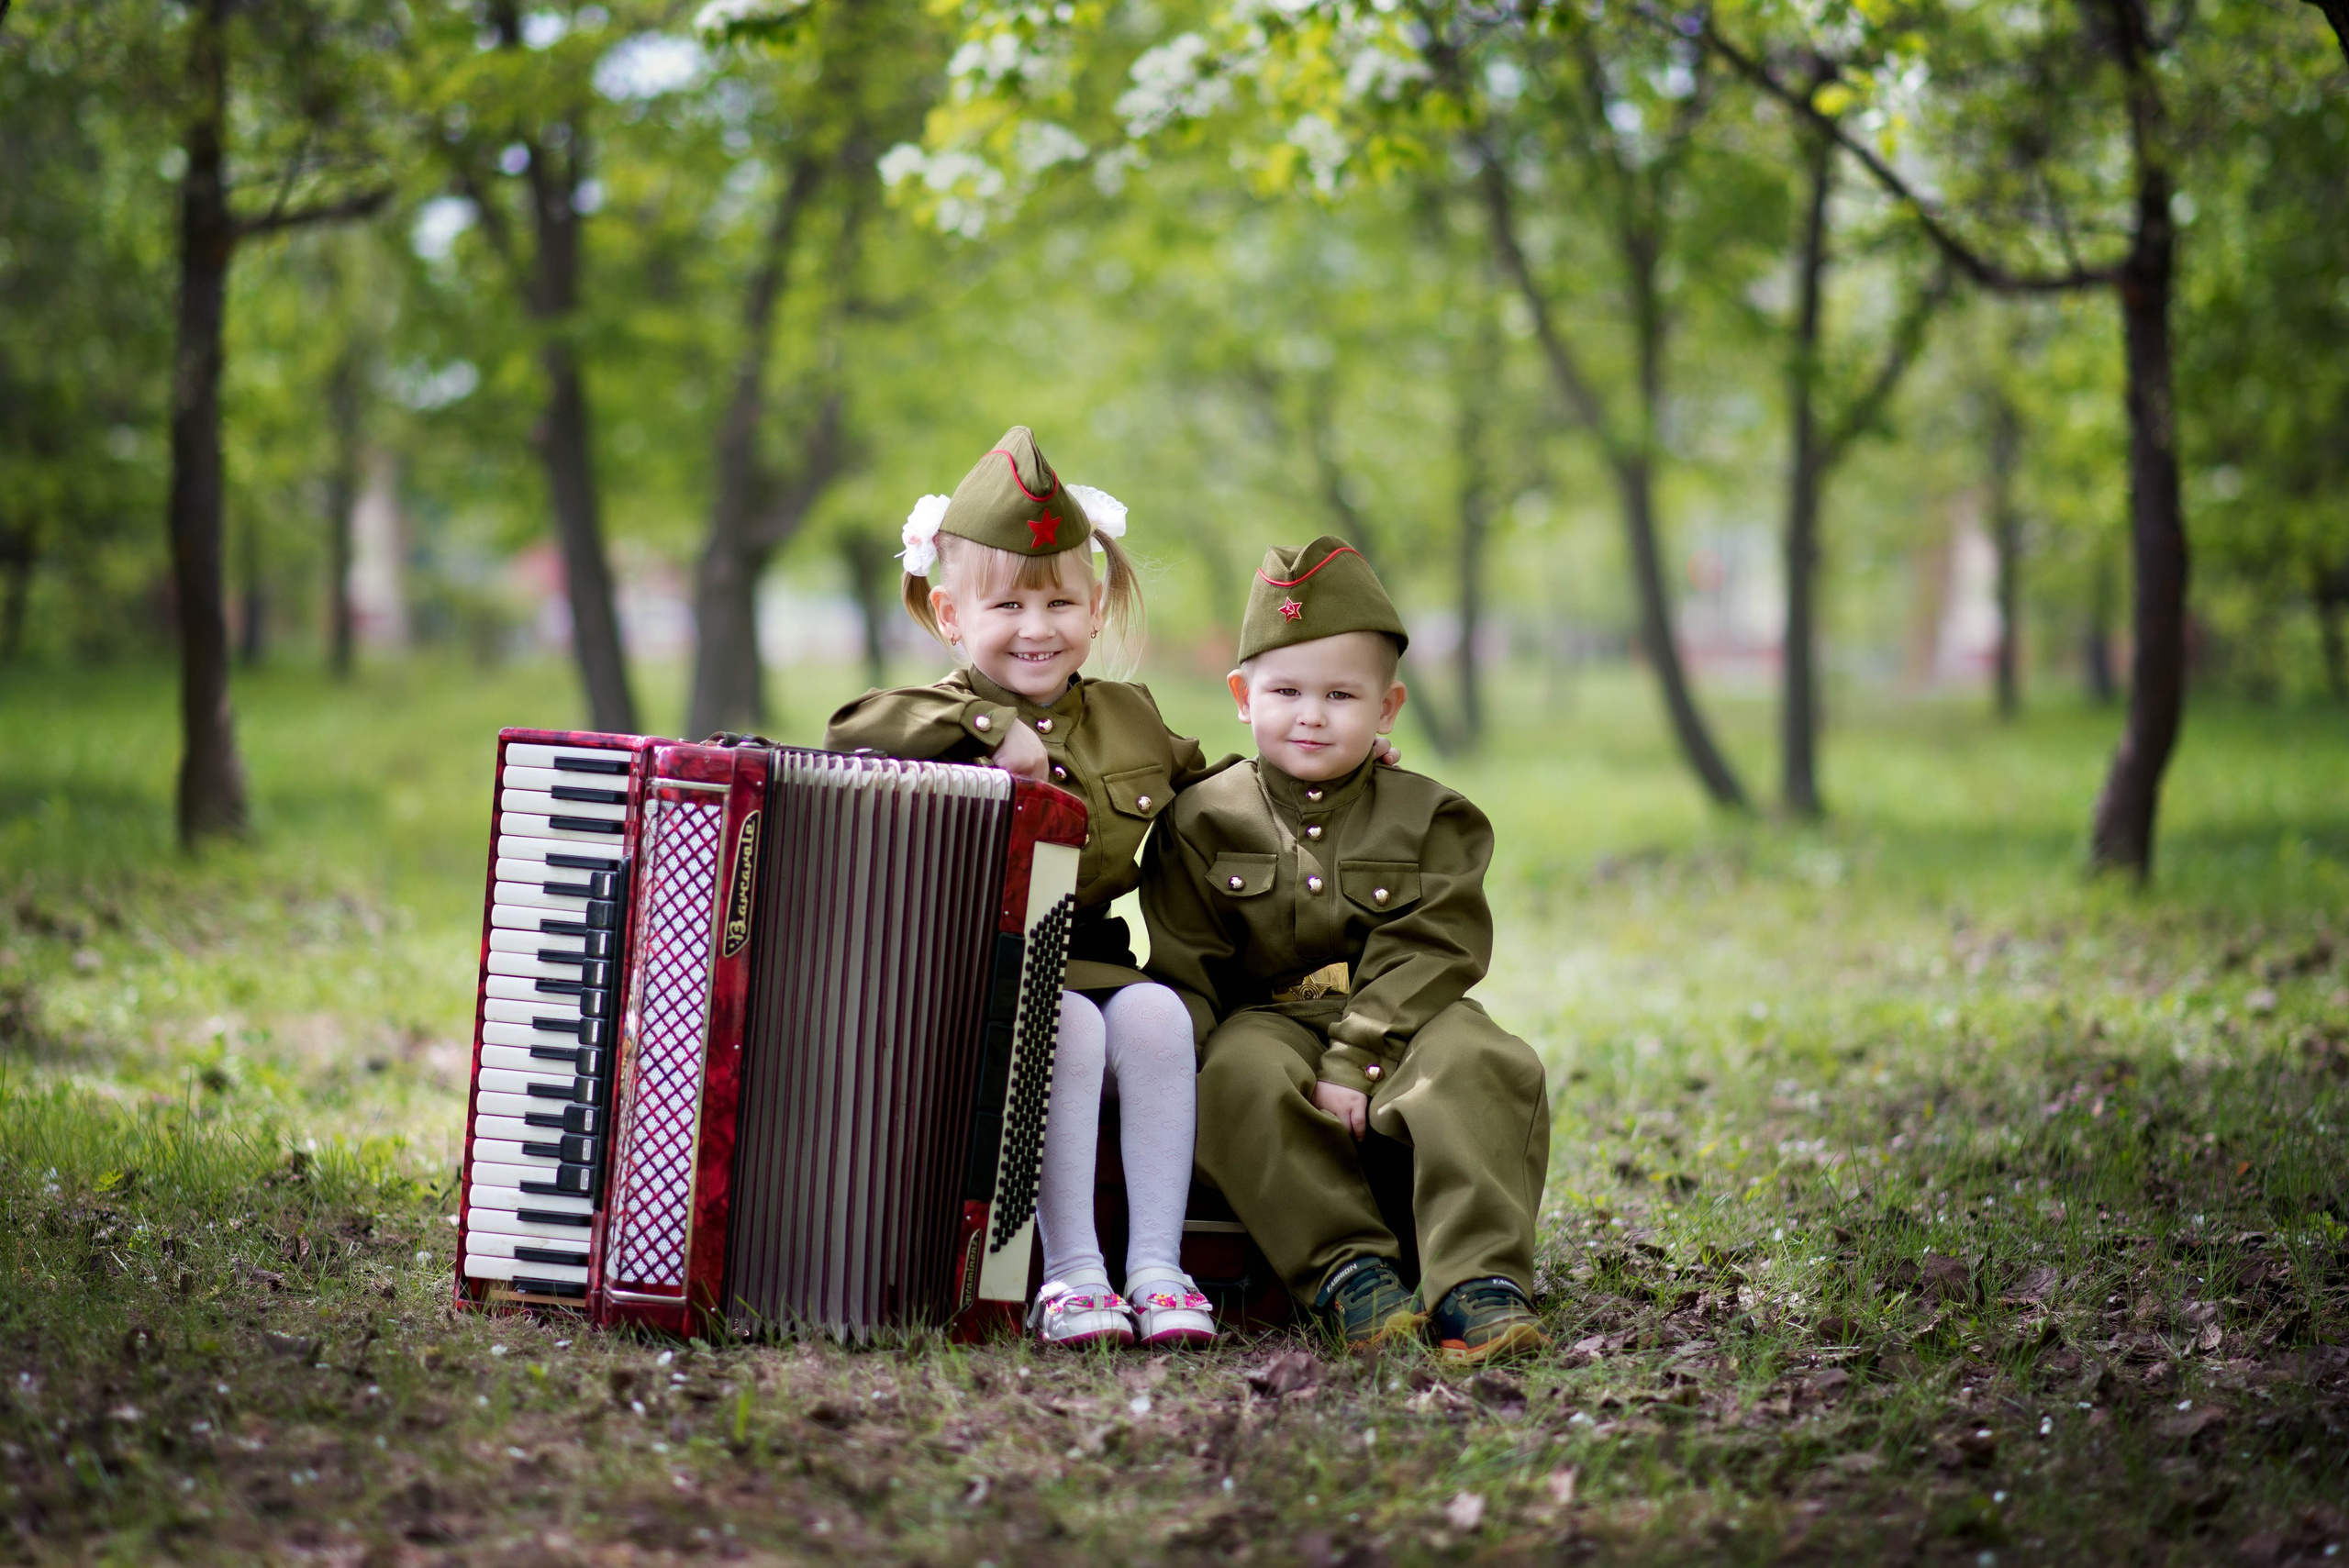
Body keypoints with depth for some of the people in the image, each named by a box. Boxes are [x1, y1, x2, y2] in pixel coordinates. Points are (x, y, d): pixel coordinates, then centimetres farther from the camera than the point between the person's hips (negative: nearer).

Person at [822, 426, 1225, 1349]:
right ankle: (1070, 1275, -26)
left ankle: (1158, 1267, -24)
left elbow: (1208, 785, 35)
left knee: (1154, 1012, -28)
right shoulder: (948, 722, -1)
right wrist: (990, 727, -25)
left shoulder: (1128, 718, 16)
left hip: (1094, 962, 4)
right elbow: (850, 737, -23)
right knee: (1068, 1027, -33)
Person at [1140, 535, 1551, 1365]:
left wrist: (1355, 1065, -18)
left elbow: (1423, 956, -6)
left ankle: (1480, 1280, -37)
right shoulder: (1204, 820, 5)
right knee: (1246, 1077, -35)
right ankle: (1347, 1267, -33)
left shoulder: (1429, 819, 4)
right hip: (1268, 1021, 0)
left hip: (1398, 1024, 0)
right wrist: (1182, 1069, -13)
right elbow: (1183, 967, 4)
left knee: (1484, 1067, -30)